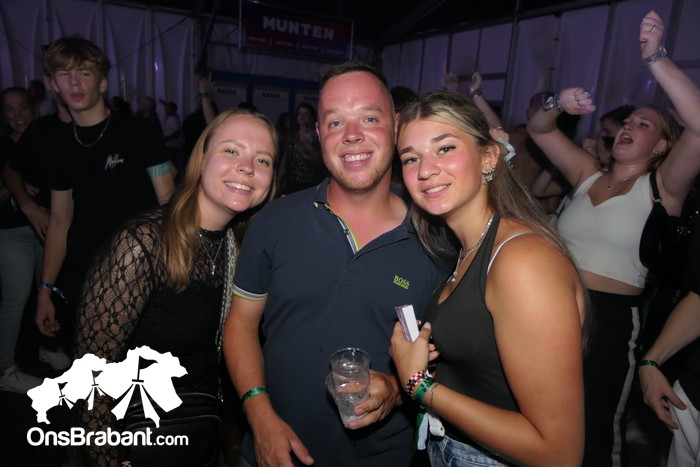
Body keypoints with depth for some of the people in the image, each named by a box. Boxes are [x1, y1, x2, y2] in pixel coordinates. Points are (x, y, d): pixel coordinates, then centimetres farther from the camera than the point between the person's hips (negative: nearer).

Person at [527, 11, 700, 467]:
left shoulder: (662, 188, -4)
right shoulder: (587, 175, 9)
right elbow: (538, 130, 10)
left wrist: (656, 57, -22)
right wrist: (557, 104, -11)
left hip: (610, 320, -4)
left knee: (597, 429, 13)